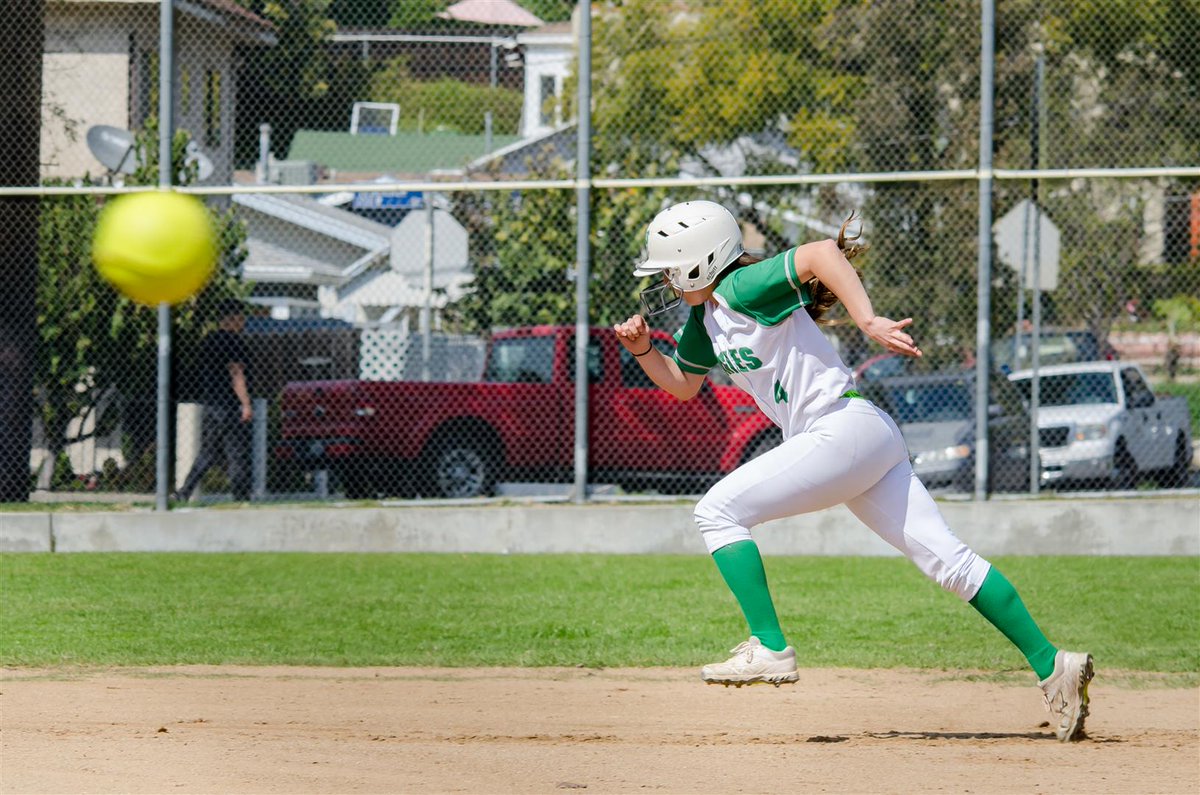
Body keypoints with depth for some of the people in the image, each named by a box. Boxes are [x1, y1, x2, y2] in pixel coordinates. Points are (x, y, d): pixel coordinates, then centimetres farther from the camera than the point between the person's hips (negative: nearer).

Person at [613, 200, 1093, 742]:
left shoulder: (742, 289, -10)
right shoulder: (707, 317, 18)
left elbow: (824, 251, -24)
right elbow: (683, 385, 34)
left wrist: (868, 321, -31)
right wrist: (644, 350, 17)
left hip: (847, 428, -10)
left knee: (718, 511, -9)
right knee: (946, 559, 3)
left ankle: (770, 650, -10)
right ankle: (1050, 666, -1)